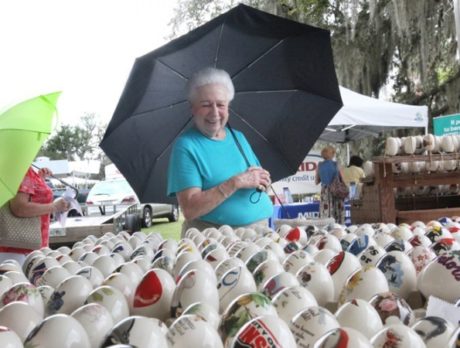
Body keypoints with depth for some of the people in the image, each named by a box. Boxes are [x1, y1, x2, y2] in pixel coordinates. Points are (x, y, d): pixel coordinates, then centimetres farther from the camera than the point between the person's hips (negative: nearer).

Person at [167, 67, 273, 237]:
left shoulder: (239, 137, 13)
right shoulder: (185, 146, -7)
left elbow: (262, 180, 21)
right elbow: (189, 210, -15)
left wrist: (262, 181, -3)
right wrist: (236, 182, -20)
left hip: (260, 230, 5)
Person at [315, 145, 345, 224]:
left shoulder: (319, 165, 3)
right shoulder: (335, 164, -4)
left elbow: (317, 181, 9)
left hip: (325, 191, 2)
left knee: (325, 214, 2)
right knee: (338, 214, 3)